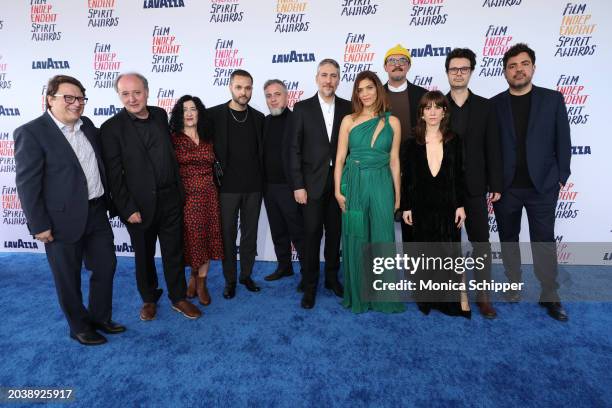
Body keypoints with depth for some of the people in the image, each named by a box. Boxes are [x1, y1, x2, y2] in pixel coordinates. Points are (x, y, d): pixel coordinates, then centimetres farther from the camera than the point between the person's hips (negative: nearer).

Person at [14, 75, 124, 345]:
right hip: (62, 219, -6)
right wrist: (39, 225, -13)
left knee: (106, 266, 14)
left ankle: (101, 317, 34)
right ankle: (79, 327, 30)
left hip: (96, 213, 6)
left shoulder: (87, 125, 7)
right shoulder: (31, 132, -11)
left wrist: (106, 202, 14)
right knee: (68, 278, 10)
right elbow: (26, 183, -13)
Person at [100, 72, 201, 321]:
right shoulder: (112, 128, -9)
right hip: (140, 204, -3)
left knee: (174, 252, 12)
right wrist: (128, 209, -13)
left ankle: (178, 298, 28)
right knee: (144, 255, 14)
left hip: (170, 199, 3)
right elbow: (114, 174, -10)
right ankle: (149, 299, 34)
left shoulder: (160, 114, 5)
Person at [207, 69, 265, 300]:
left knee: (250, 233, 11)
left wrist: (261, 178, 8)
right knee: (228, 234, 6)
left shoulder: (258, 117, 7)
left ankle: (246, 275, 26)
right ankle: (230, 279, 21)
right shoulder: (214, 114, -3)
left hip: (253, 186, 3)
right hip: (227, 186, -3)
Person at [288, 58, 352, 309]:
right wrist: (298, 185, -9)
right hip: (312, 183, -2)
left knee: (334, 233, 12)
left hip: (339, 182, 2)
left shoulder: (348, 108, 5)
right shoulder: (302, 108, 0)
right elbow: (294, 149, -4)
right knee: (312, 234, 2)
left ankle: (332, 277, 30)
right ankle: (309, 286, 16)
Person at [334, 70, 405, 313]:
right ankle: (357, 296, 21)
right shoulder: (349, 121, 4)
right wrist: (338, 190, -4)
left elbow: (394, 161, 6)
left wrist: (397, 195, 5)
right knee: (355, 241, 6)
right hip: (354, 183, 0)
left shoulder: (392, 122, 5)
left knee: (382, 239, 2)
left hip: (381, 184, 0)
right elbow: (340, 158, 3)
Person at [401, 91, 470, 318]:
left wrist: (460, 205, -3)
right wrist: (406, 207, -2)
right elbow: (406, 178, 1)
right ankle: (428, 299, 23)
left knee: (450, 251, 1)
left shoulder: (454, 141, 2)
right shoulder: (413, 144, 1)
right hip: (421, 207, 1)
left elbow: (459, 176, 2)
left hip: (447, 206, 0)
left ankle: (458, 298, 13)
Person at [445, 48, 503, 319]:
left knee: (481, 241, 3)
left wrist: (495, 184, -2)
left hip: (474, 186, 1)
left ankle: (483, 295, 15)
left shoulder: (485, 106, 5)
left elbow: (493, 148, 3)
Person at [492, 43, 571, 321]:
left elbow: (563, 141, 4)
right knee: (509, 239, 11)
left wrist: (561, 178, 0)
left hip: (542, 186, 0)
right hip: (505, 187, 1)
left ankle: (550, 296, 16)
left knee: (544, 241, 4)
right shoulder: (494, 105, 3)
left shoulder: (552, 99, 3)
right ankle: (513, 285, 26)